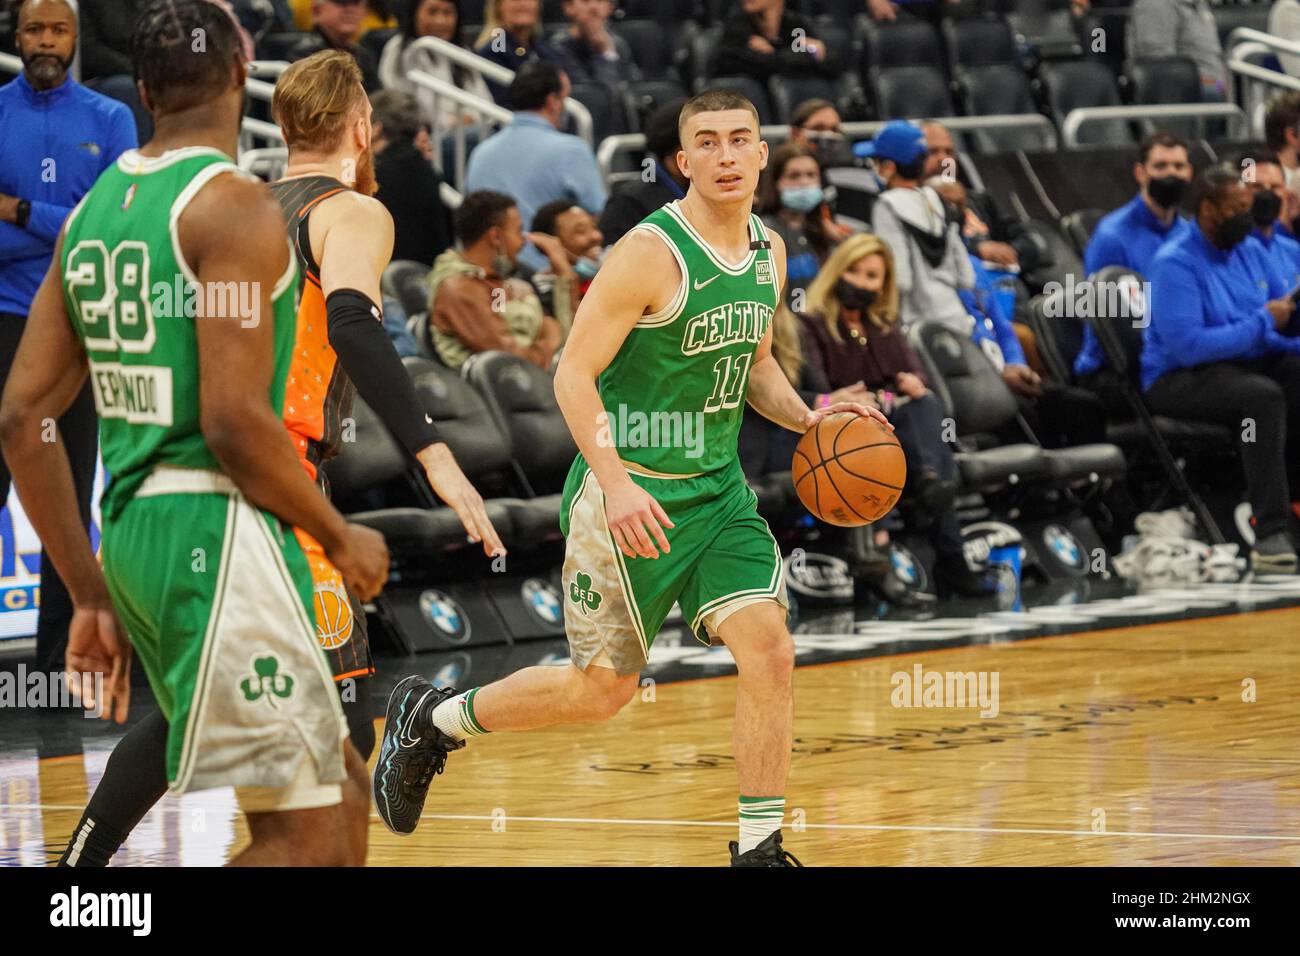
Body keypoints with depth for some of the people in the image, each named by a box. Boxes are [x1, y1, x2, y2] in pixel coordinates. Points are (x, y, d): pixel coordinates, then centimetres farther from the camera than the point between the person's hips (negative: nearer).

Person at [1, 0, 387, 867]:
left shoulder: (93, 211, 12)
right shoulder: (234, 205, -11)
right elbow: (234, 421, -19)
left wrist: (93, 596, 16)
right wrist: (339, 536, -4)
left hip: (134, 531, 9)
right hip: (220, 533, -9)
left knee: (338, 788, 18)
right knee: (304, 833, -6)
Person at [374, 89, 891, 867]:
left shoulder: (769, 252, 6)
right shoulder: (651, 254, -18)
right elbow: (573, 375, -18)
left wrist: (805, 419, 3)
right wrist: (616, 484, -28)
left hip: (718, 489, 6)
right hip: (630, 494, -6)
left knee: (769, 650, -12)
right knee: (603, 690, 3)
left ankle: (759, 849, -2)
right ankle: (430, 719, 26)